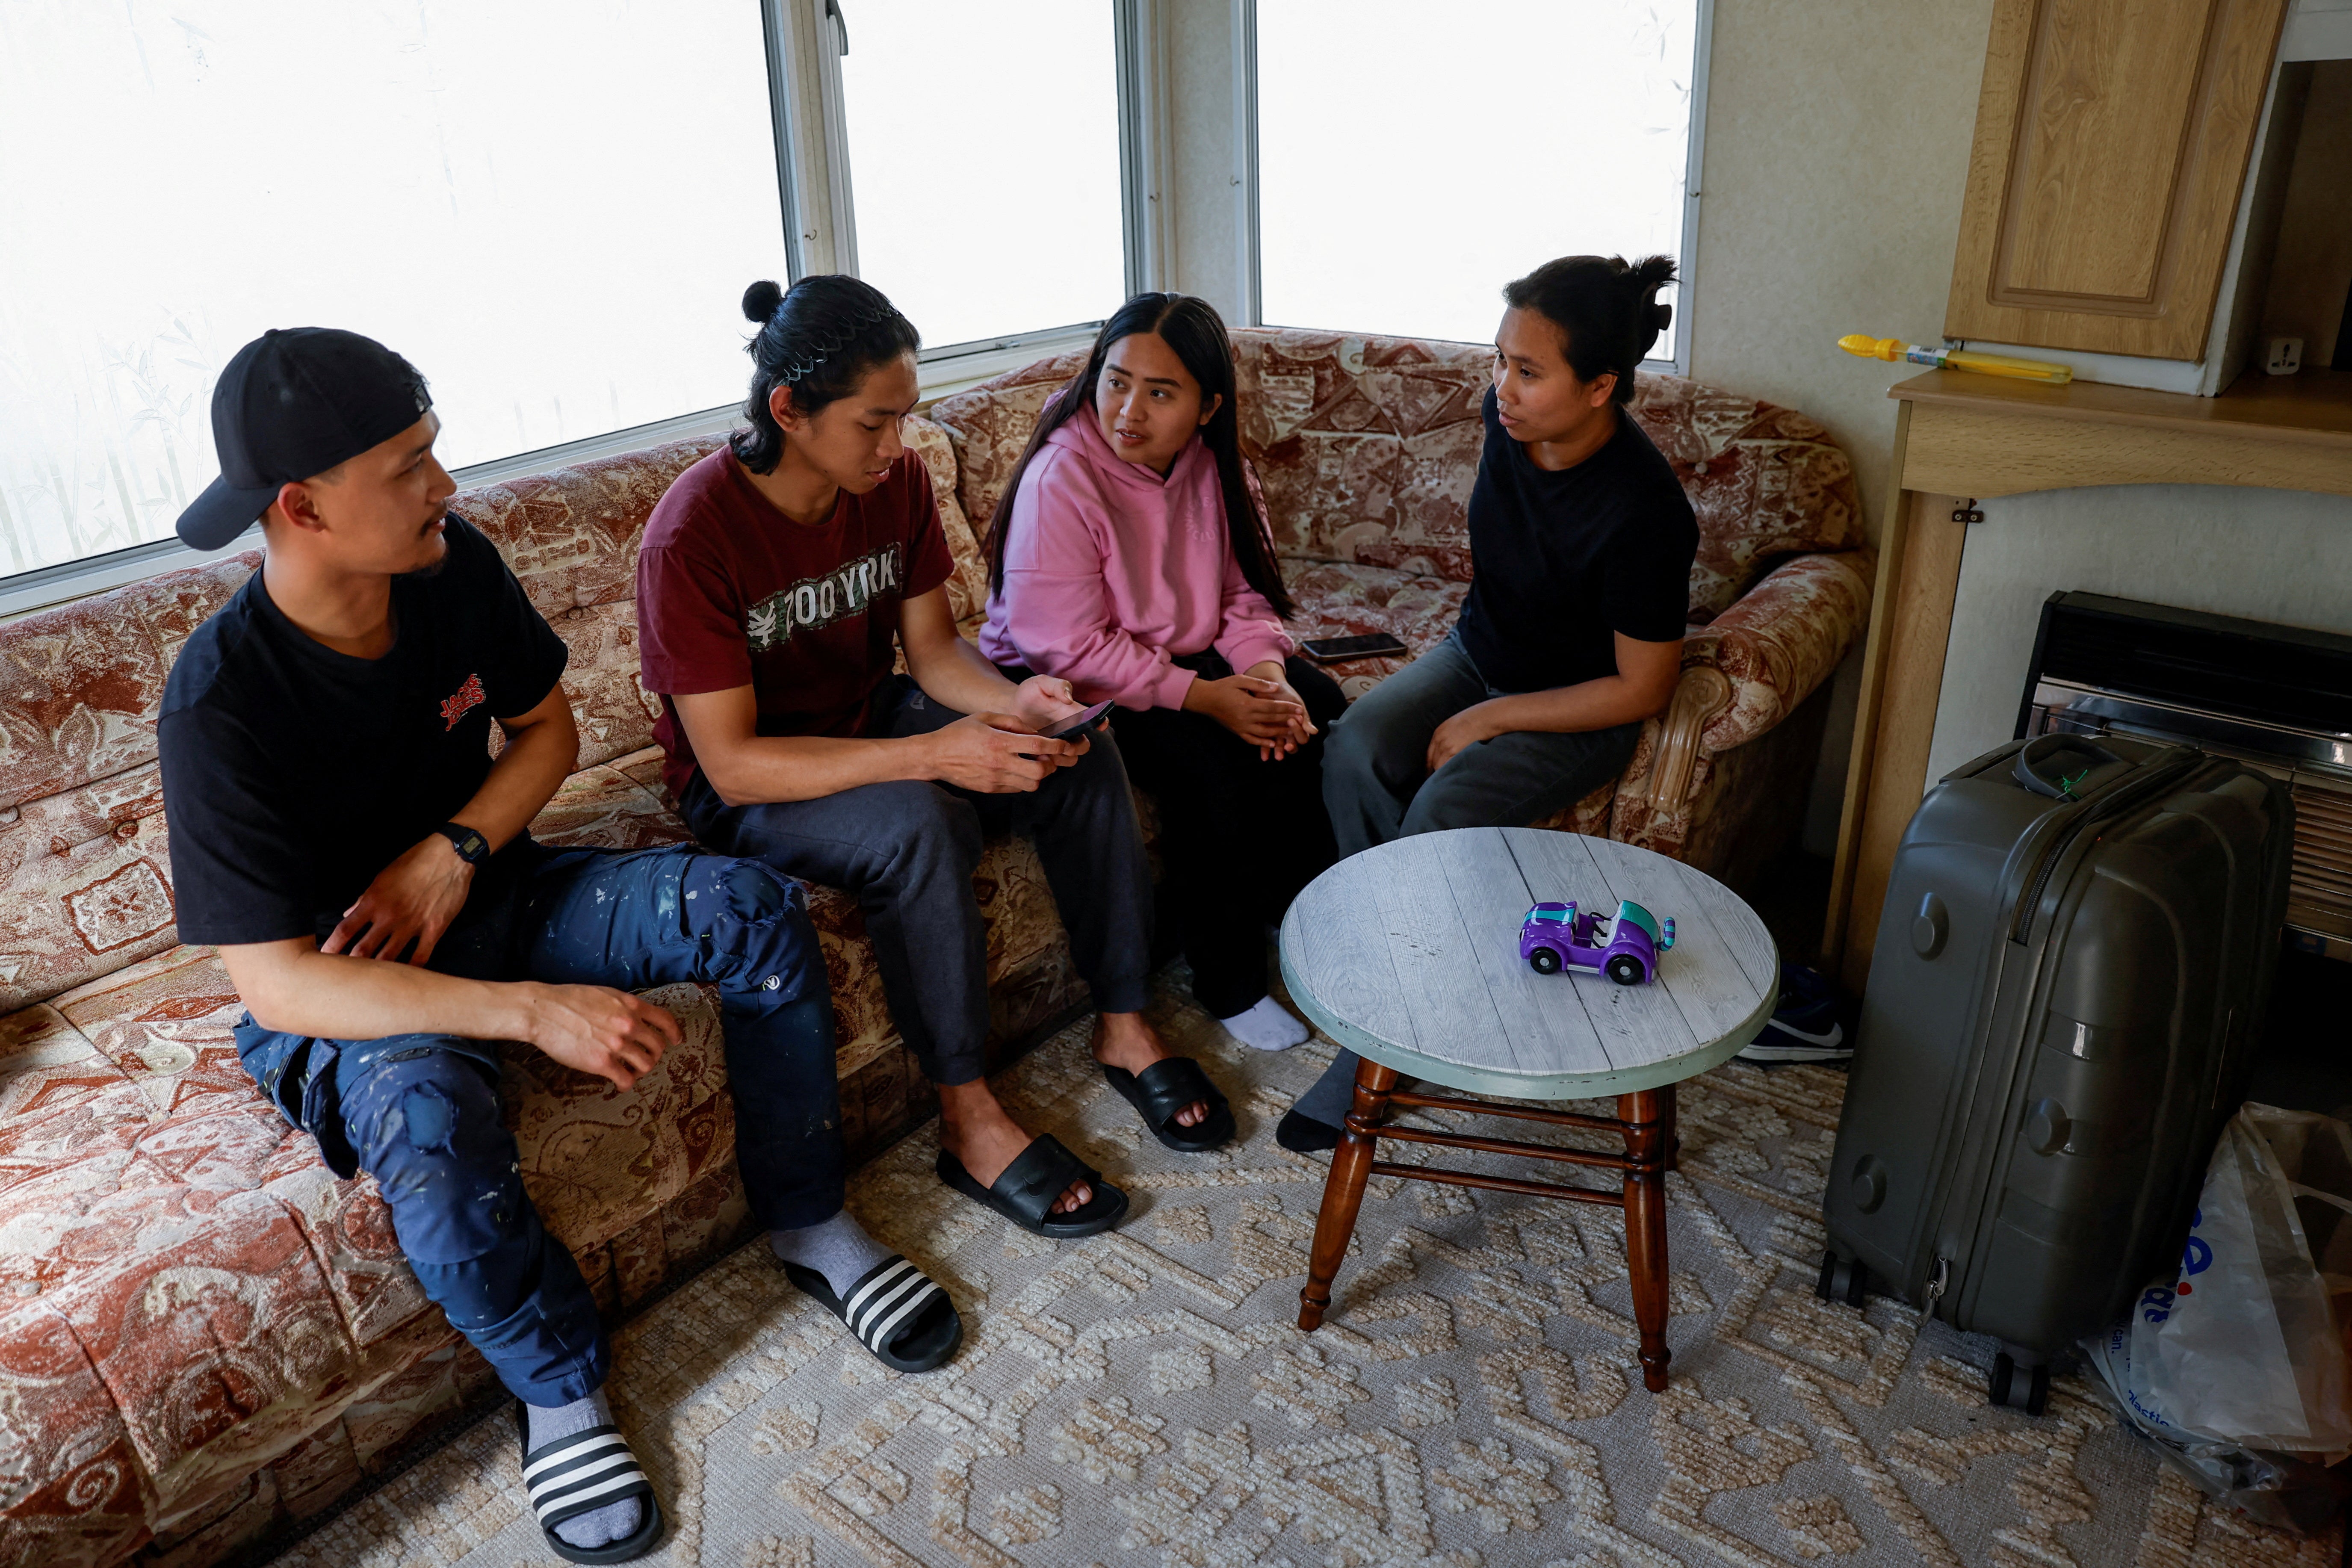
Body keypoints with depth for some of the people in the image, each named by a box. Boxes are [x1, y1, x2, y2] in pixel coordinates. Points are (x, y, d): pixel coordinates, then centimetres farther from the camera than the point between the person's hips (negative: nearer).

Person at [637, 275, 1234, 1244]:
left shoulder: (897, 481, -8)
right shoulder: (693, 538, -27)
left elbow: (931, 648, 1)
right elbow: (732, 762, -28)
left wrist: (1011, 702, -22)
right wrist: (931, 753, -37)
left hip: (871, 724, 6)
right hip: (749, 788, -6)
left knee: (1082, 756, -14)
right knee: (917, 823, -35)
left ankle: (1122, 1026, -2)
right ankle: (969, 1121, -19)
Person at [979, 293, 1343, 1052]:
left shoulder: (1210, 463, -4)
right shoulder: (1060, 479, -24)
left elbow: (1243, 590, 2)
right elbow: (1068, 648, -27)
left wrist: (1266, 674, -19)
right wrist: (1204, 697, -28)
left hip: (1186, 658, 7)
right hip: (1066, 687, -7)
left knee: (1316, 708, -9)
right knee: (1211, 768, -27)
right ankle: (1226, 983, -8)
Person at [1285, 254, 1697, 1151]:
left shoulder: (1643, 512, -30)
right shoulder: (1508, 418, -11)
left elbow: (1642, 689, -21)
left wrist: (1490, 719, -21)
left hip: (1579, 708, -6)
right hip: (1480, 651, 6)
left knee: (1443, 812, -30)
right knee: (1353, 754, -22)